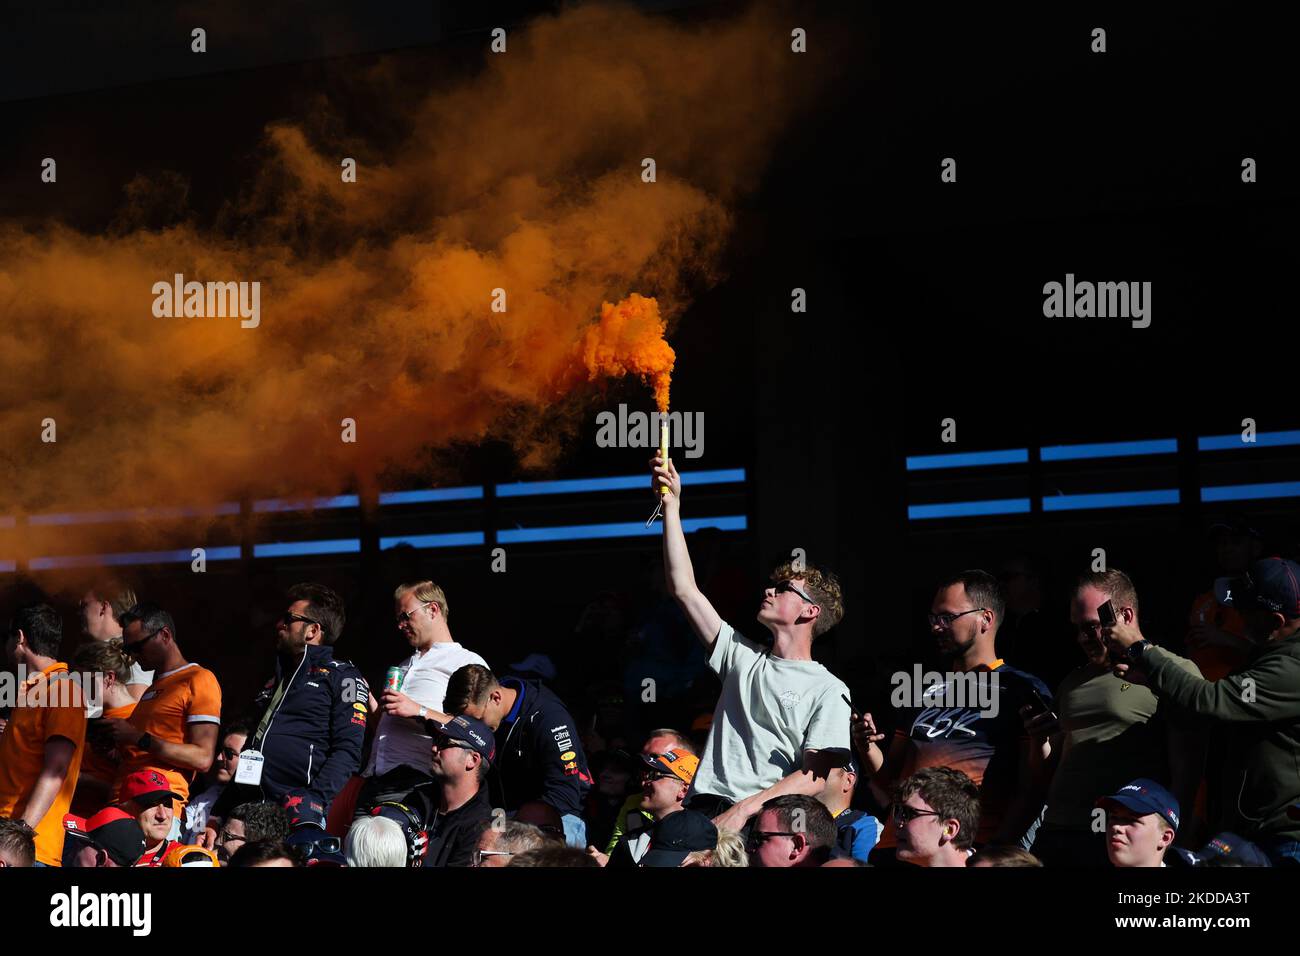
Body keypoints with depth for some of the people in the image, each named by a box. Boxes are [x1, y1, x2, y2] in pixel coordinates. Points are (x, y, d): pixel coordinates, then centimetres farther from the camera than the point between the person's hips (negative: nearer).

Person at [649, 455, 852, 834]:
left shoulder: (829, 691, 7)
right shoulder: (743, 658, 23)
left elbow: (815, 778, -4)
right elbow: (684, 589, 21)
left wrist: (745, 809, -16)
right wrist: (671, 507, 18)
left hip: (763, 821, -4)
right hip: (703, 812, 4)